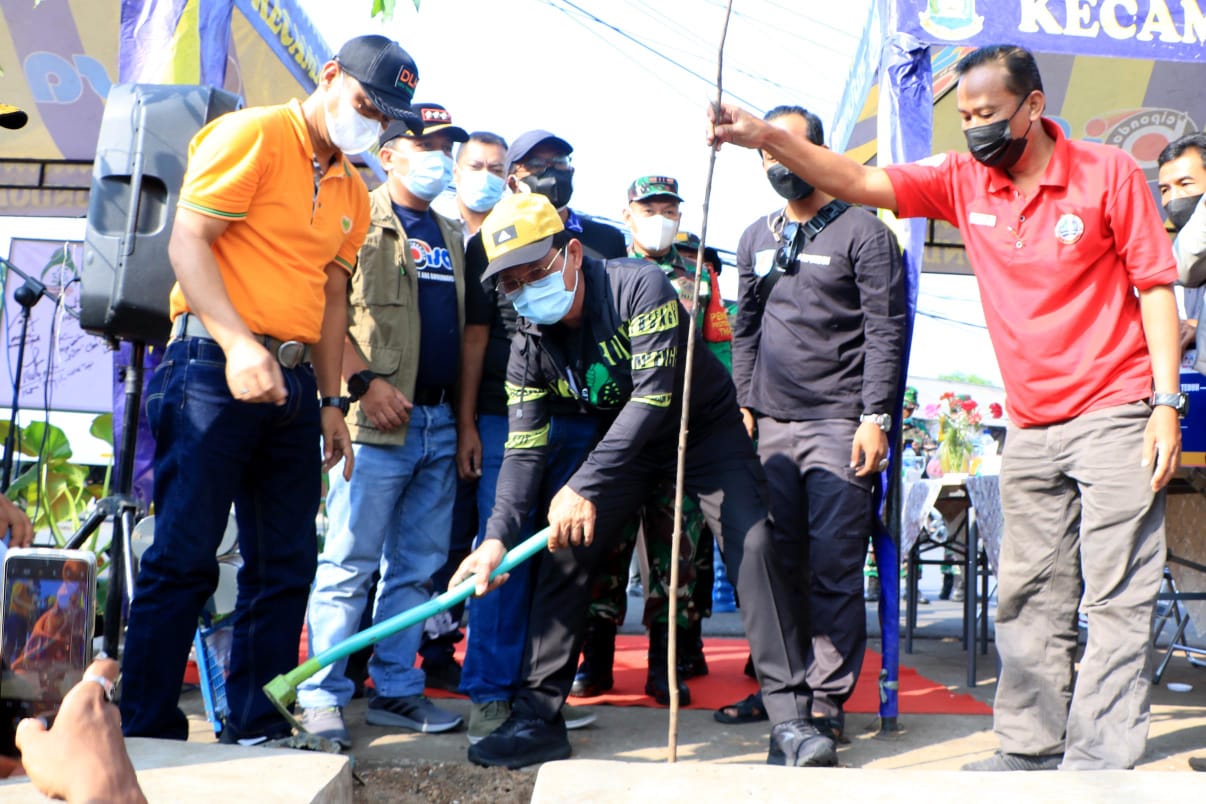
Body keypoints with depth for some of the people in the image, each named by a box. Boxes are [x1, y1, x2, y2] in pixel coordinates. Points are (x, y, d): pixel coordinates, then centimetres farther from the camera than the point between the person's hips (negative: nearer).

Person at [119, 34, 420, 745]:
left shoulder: (353, 192, 19)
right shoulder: (252, 135, -3)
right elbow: (188, 242, -11)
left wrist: (331, 403, 13)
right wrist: (240, 344, -24)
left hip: (293, 379, 8)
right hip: (216, 365, -7)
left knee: (287, 565, 8)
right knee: (185, 556, -7)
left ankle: (258, 727, 19)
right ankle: (146, 733, 4)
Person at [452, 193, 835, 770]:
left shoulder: (639, 286, -31)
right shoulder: (529, 347, -14)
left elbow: (654, 395, -37)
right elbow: (524, 451, -15)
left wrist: (585, 486, -43)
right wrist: (498, 535, -32)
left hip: (705, 426, -4)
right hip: (624, 442, 5)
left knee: (754, 546, -19)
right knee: (563, 555, -5)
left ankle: (790, 720, -12)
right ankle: (538, 718, 5)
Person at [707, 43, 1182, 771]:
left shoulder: (1110, 173, -4)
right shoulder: (963, 181, 4)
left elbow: (1156, 287, -3)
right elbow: (859, 182, -4)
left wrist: (1166, 401, -10)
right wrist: (770, 138, -17)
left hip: (1115, 417, -4)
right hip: (1031, 430, 4)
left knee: (1118, 594, -3)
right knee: (1029, 598, 9)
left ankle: (1100, 760, 5)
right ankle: (1031, 747, 19)